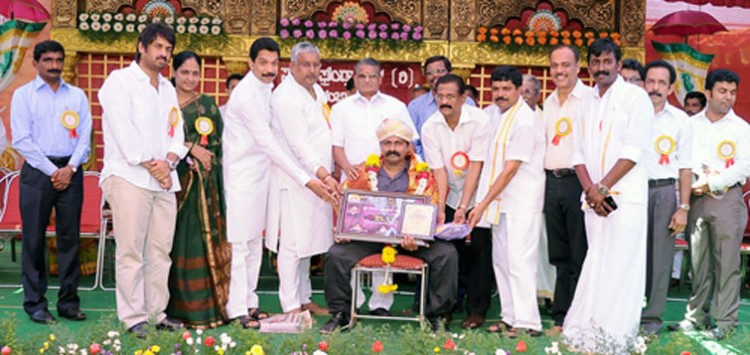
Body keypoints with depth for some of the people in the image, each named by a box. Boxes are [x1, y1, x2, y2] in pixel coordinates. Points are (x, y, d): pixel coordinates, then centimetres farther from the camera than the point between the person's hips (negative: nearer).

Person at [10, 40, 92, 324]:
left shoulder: (77, 95, 12)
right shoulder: (23, 95, 3)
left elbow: (85, 136, 6)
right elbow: (21, 140, -5)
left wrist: (70, 168, -9)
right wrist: (52, 171, -10)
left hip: (70, 172, 2)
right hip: (38, 171, -2)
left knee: (70, 238, 4)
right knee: (34, 239, 0)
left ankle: (68, 302, 11)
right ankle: (35, 303, 8)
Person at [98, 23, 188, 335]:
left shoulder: (168, 88, 22)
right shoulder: (120, 81, 0)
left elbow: (177, 130, 15)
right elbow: (123, 130, -10)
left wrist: (168, 161, -4)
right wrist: (150, 165, -11)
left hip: (164, 180, 7)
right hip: (129, 177, -6)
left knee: (160, 251, 6)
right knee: (131, 251, -5)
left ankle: (156, 312, 13)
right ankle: (133, 317, -1)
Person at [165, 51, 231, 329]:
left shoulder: (208, 104, 10)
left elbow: (215, 143, 3)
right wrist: (190, 147, -10)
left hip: (203, 182, 0)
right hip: (173, 180, 0)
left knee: (201, 240, -2)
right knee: (176, 241, 2)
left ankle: (203, 306, 2)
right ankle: (177, 305, 9)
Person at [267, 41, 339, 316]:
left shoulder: (317, 90, 14)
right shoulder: (286, 97, -14)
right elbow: (299, 144, -22)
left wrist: (328, 175, 14)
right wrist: (324, 176, -28)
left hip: (317, 179, 9)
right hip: (294, 179, -9)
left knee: (307, 242, 15)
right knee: (292, 244, -4)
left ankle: (304, 299, 24)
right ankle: (290, 305, 3)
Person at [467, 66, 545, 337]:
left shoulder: (525, 122, -17)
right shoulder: (493, 112, 8)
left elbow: (510, 170, -19)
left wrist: (482, 205, -19)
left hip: (523, 202, -9)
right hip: (500, 200, 9)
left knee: (519, 260, -10)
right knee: (500, 259, 11)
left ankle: (528, 322, -6)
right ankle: (510, 317, 19)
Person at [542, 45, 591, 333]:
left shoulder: (589, 98, -6)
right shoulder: (549, 102, 17)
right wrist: (547, 176, 16)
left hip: (578, 181, -7)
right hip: (552, 181, 7)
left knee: (580, 256, -3)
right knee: (559, 256, 12)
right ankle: (561, 318, 19)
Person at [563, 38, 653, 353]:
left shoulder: (635, 97, -2)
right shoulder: (587, 103, 15)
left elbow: (634, 150, -11)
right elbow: (578, 153, 10)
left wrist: (603, 188, -13)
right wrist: (590, 190, -5)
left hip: (626, 195, -5)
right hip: (593, 197, 5)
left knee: (618, 265, -7)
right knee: (597, 264, 7)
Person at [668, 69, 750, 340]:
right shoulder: (691, 124, 11)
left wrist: (712, 183, -12)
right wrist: (697, 180, -11)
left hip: (727, 198, -2)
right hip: (697, 199, 2)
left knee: (726, 262, -3)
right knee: (698, 261, 7)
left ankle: (726, 321, 3)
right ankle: (697, 315, 16)